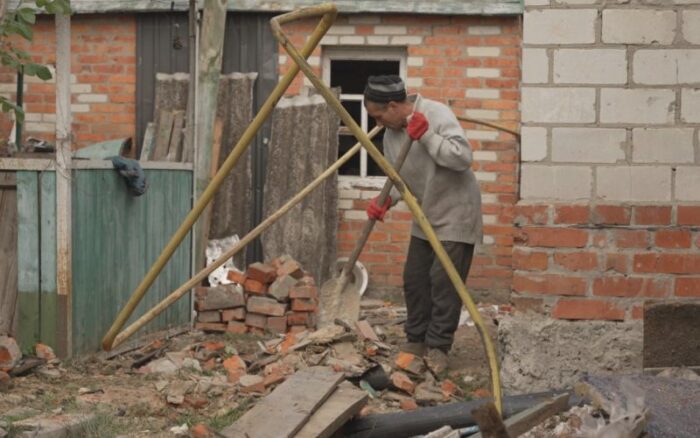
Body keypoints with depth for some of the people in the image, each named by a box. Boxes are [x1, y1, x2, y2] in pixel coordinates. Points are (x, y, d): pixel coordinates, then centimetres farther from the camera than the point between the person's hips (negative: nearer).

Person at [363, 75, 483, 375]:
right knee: (414, 279, 10)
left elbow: (463, 157, -28)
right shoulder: (391, 132, 3)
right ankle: (416, 340, 22)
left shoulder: (436, 114, -20)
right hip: (426, 216, 8)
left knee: (444, 280, -9)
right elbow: (399, 178, 9)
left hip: (455, 214, -8)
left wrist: (426, 135, -31)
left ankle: (438, 347, -2)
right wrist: (386, 200, -10)